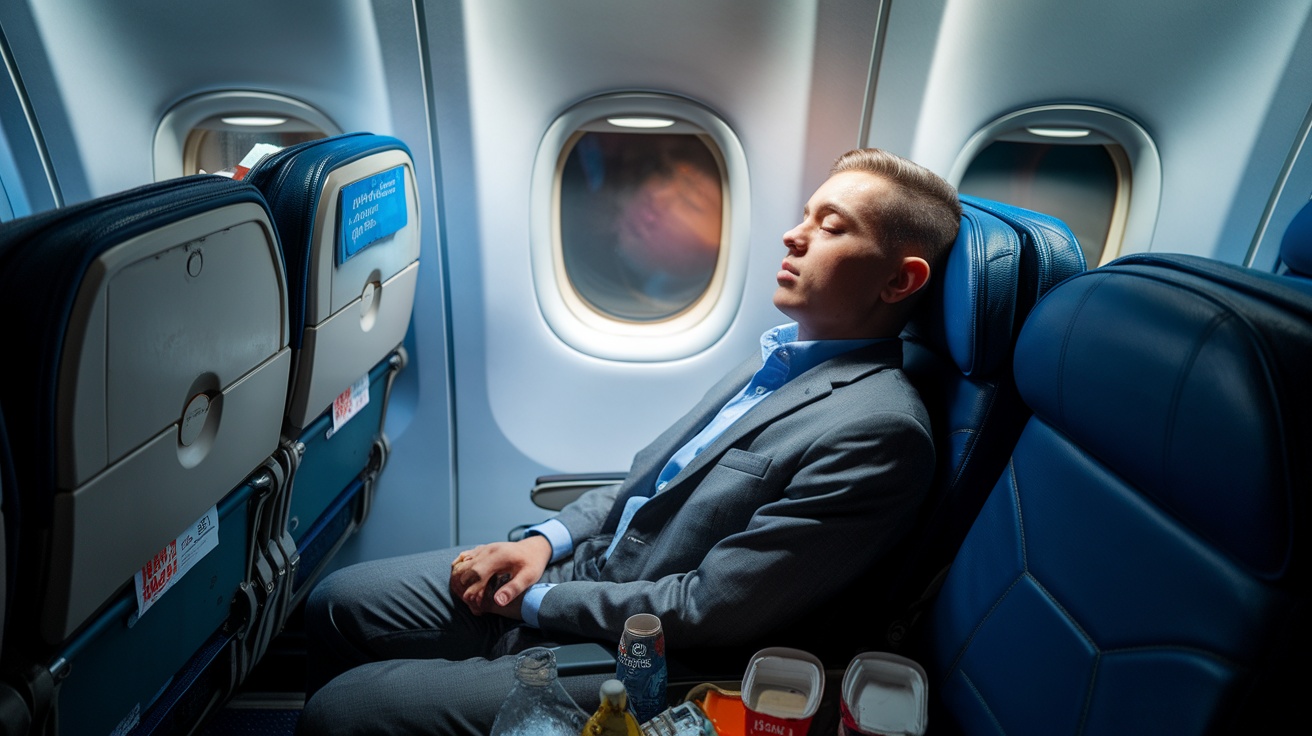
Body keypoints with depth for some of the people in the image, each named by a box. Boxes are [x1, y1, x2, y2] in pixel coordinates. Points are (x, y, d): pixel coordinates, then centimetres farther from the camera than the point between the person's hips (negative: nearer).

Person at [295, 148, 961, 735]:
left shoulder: (878, 431, -23)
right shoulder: (783, 356, 6)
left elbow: (705, 612, -22)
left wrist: (537, 599, -10)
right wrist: (547, 539, 0)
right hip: (586, 566, 8)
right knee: (336, 603, 11)